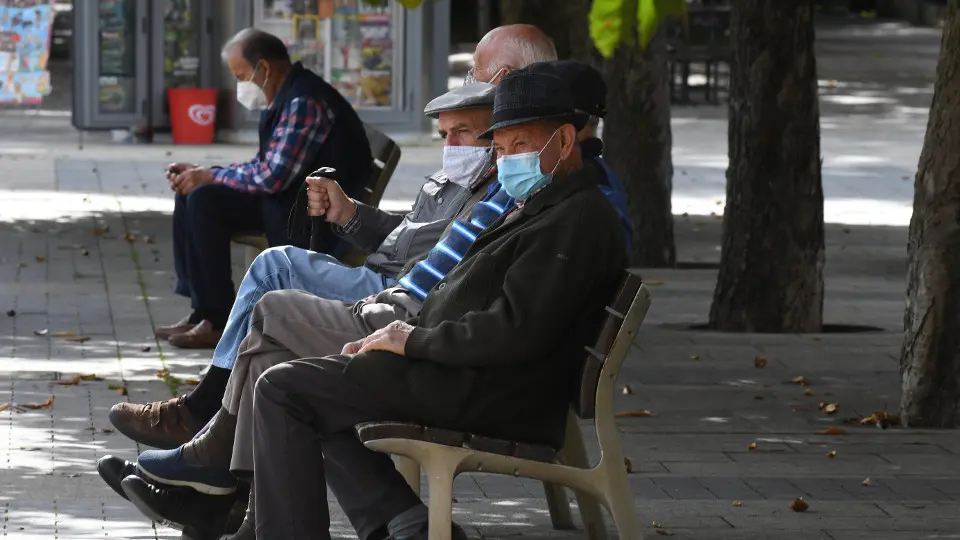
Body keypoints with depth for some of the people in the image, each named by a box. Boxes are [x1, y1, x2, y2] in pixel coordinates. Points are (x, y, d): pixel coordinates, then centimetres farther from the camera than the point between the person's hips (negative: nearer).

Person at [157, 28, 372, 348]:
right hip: (289, 201, 10)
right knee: (193, 197, 5)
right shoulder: (284, 99, 12)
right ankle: (202, 309, 2)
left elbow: (272, 176, -24)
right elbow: (264, 167, 19)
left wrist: (210, 176, -10)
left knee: (204, 201, -20)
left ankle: (217, 322, -15)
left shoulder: (304, 103, -20)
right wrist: (201, 173, 7)